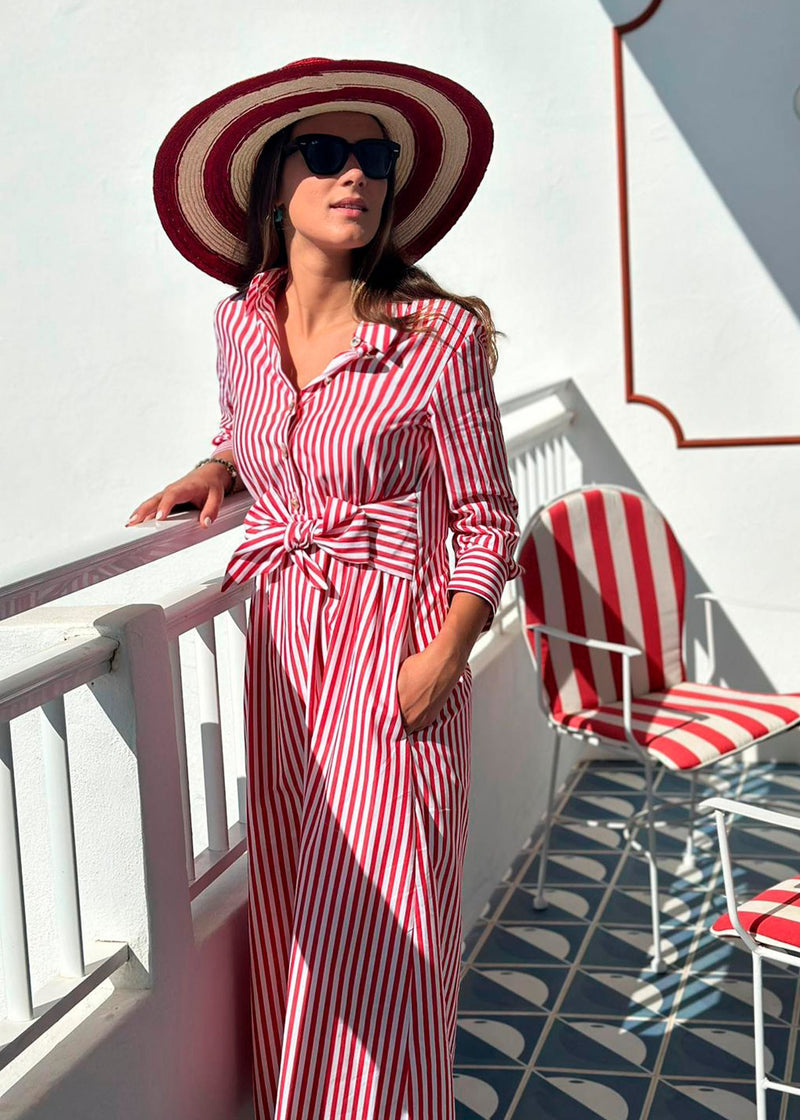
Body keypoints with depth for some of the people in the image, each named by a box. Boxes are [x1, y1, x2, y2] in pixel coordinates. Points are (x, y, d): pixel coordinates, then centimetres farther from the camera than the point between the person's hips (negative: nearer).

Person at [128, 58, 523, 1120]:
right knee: (291, 916, 14)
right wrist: (212, 473, 3)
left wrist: (444, 656, -16)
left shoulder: (439, 333, -12)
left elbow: (488, 518, -6)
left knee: (376, 933, 1)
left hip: (394, 657, -5)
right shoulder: (241, 322, 3)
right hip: (281, 646, 5)